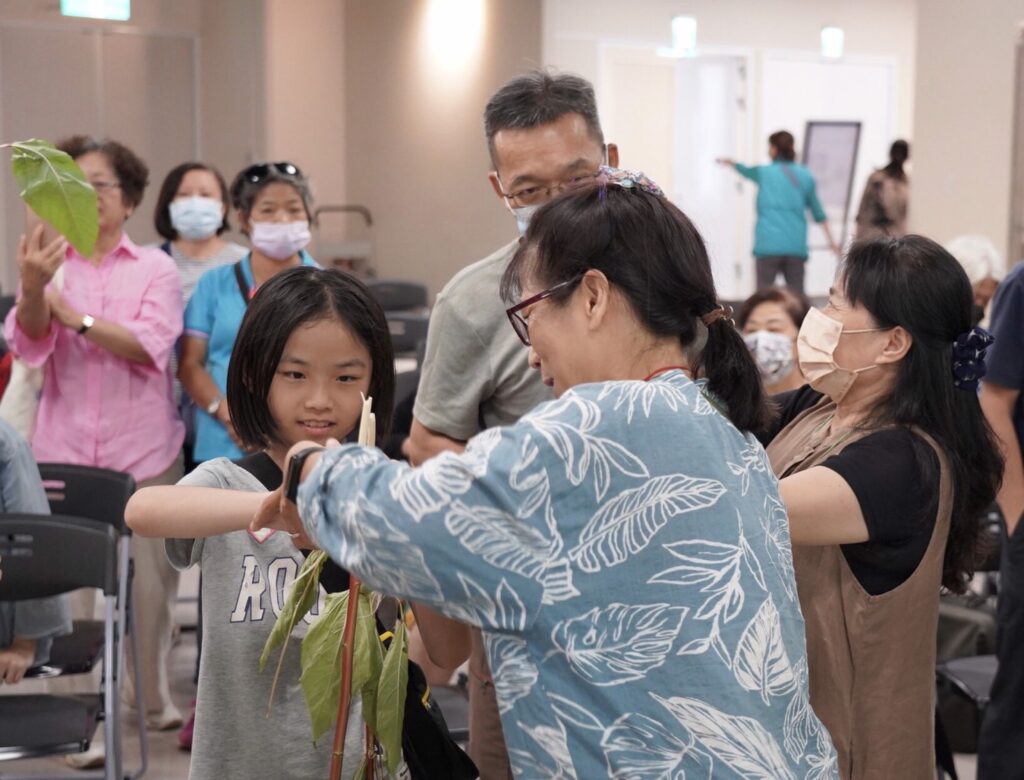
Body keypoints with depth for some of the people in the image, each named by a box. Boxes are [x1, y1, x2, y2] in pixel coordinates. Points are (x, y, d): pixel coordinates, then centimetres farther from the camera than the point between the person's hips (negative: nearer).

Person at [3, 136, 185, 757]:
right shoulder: (51, 263, 4)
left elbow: (151, 346, -13)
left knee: (150, 583, 7)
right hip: (65, 453, 0)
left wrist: (75, 315, -21)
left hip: (145, 454, 0)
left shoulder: (155, 267, 2)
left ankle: (155, 697, 24)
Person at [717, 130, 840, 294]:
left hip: (769, 245, -2)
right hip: (796, 246, 2)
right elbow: (818, 211, 16)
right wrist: (831, 240, 25)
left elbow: (744, 170, 30)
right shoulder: (805, 176, 11)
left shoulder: (764, 172, 7)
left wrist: (730, 162, 52)